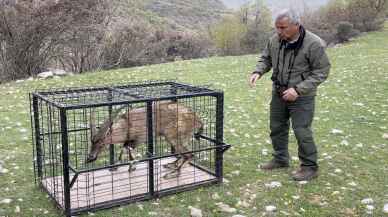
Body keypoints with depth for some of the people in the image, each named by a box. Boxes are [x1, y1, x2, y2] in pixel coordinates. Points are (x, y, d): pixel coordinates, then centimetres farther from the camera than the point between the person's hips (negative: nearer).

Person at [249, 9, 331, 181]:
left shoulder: (314, 44, -20)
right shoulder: (275, 39, -5)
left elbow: (321, 71, -15)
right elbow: (266, 58, 12)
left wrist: (298, 90, -23)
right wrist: (258, 72, -10)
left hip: (302, 96, -6)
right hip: (278, 93, 6)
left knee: (301, 131, -6)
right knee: (276, 127, 15)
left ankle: (310, 167, 12)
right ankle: (280, 159, 34)